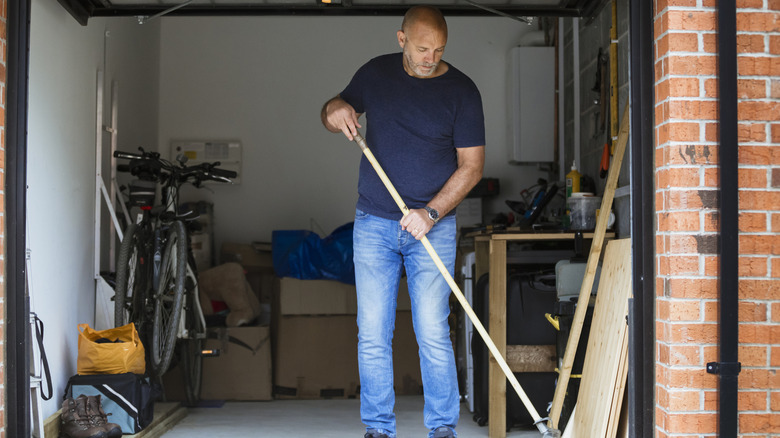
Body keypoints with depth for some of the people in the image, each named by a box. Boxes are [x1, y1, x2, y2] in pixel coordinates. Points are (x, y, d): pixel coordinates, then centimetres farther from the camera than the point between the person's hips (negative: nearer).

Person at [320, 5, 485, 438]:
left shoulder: (461, 90, -3)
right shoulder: (375, 73, 5)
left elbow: (471, 164, -3)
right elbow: (335, 112, 18)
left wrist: (431, 213, -15)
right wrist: (334, 110, -7)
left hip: (433, 225, -2)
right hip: (374, 225, 2)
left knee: (433, 334, -6)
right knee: (372, 335, 1)